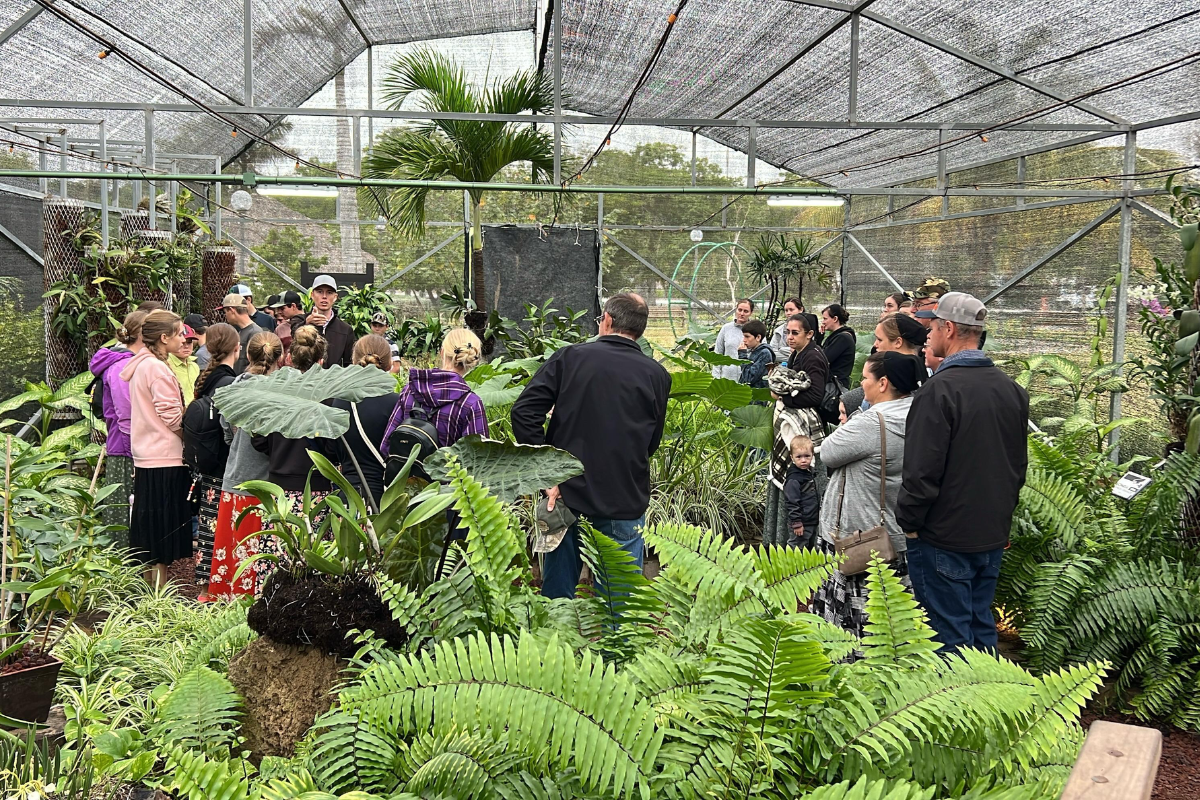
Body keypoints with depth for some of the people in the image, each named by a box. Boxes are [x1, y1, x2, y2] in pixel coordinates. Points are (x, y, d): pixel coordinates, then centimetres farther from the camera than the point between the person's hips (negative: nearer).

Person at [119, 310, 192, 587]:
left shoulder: (141, 364, 13)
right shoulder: (157, 368, -15)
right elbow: (172, 417, -17)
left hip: (146, 458, 9)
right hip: (165, 460, -9)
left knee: (152, 536, 14)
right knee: (164, 532, -3)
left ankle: (151, 591, 22)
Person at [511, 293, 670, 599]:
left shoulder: (569, 358, -5)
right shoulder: (657, 375, -3)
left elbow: (523, 412, -11)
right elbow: (651, 443, 2)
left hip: (567, 494, 1)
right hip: (625, 502, 0)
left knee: (557, 589, 16)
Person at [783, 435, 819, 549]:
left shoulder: (809, 473, 8)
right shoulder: (793, 480, -20)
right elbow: (792, 503, -21)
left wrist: (819, 510, 23)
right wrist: (797, 523, -21)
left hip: (812, 522, 9)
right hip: (801, 524, -9)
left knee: (810, 547, 19)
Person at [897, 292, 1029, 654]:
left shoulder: (940, 389, -19)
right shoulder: (1012, 389, 6)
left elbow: (923, 470, -21)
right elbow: (1019, 465, 16)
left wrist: (908, 522, -9)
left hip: (944, 537, -8)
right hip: (993, 535, 8)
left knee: (948, 634, 2)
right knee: (981, 627, 19)